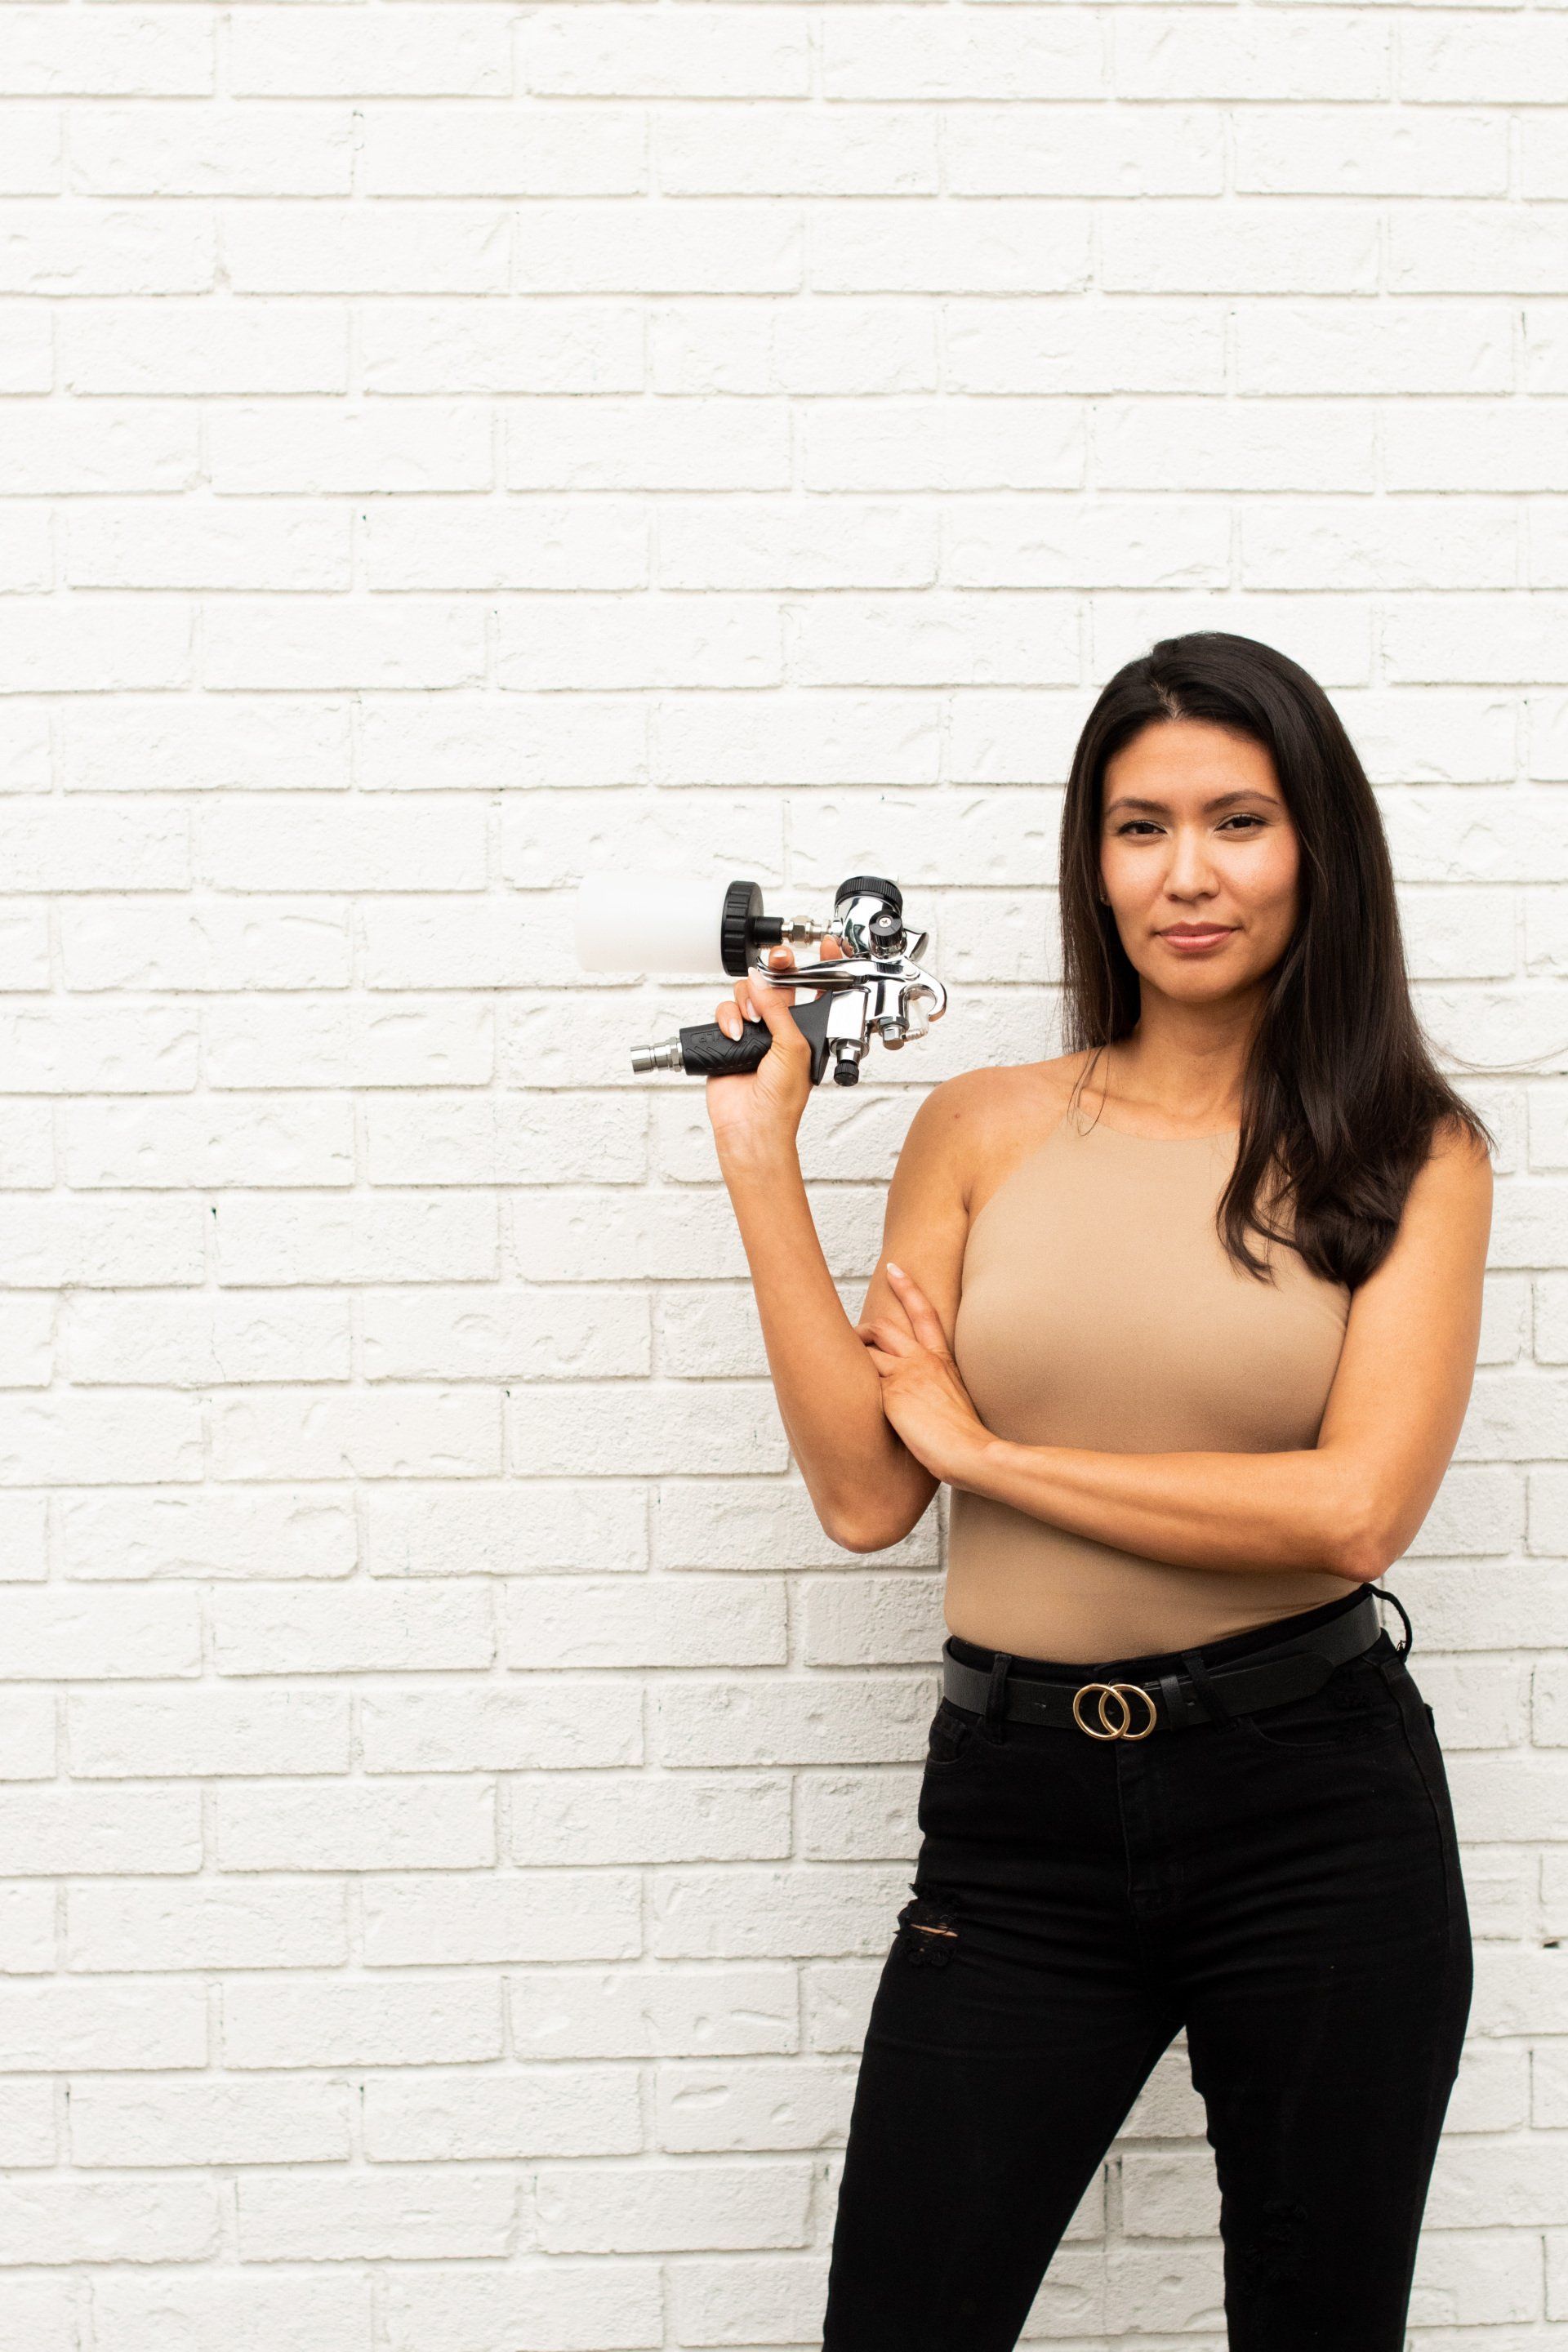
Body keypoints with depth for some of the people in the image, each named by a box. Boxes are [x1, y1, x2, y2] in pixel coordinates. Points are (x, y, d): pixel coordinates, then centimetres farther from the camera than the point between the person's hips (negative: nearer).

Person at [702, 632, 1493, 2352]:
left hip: (1314, 1803, -1)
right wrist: (762, 1158, -5)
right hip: (1020, 1816, 1)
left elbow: (1353, 1509, -13)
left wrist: (982, 1442, -9)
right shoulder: (983, 1131, 4)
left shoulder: (1413, 1154, -1)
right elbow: (862, 1495, -2)